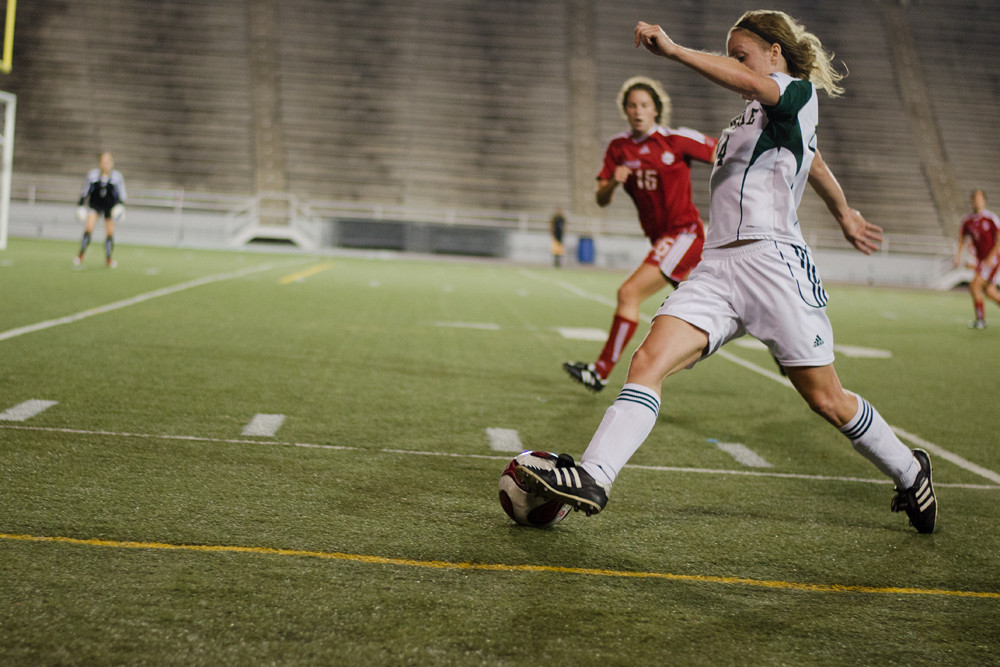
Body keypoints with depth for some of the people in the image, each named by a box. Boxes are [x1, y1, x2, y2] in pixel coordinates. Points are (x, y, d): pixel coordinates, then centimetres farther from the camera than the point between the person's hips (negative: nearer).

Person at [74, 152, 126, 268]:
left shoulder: (117, 176, -9)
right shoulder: (92, 174, -7)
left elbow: (121, 194, 1)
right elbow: (85, 191, 5)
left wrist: (121, 206, -11)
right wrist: (81, 205, 2)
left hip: (111, 206, 0)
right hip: (94, 204, 0)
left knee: (110, 232, 0)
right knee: (89, 227, -14)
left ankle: (108, 258, 15)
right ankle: (81, 254, -5)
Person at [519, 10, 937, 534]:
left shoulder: (798, 93, 1)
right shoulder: (758, 113, 26)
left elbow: (751, 84, -23)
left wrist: (674, 50, -31)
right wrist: (844, 215, 57)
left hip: (772, 261, -7)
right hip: (715, 268, 7)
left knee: (827, 401, 2)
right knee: (648, 362, -16)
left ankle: (909, 471, 26)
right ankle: (593, 479, -27)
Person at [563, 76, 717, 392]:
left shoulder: (677, 139, -9)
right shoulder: (618, 148, 5)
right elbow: (602, 200, 1)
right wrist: (612, 182, -20)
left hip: (684, 233, -7)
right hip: (661, 237, 7)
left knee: (629, 293, -18)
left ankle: (601, 371, -13)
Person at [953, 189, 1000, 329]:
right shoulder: (967, 221, 5)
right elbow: (962, 239, 15)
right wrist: (959, 255, 1)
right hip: (980, 259, 6)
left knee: (974, 286, -15)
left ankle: (980, 319, -7)